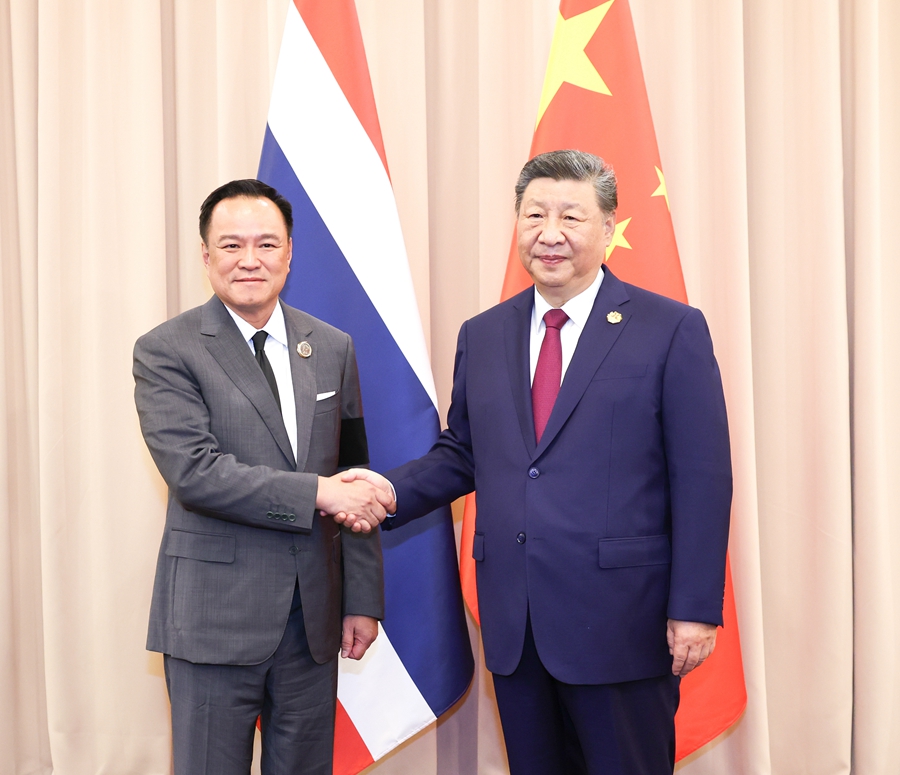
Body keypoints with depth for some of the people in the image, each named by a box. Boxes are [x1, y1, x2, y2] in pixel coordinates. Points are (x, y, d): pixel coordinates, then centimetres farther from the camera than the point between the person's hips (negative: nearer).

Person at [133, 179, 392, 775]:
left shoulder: (333, 348, 8)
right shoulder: (166, 351, -6)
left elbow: (355, 483, 9)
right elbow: (193, 473, -17)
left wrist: (363, 600, 6)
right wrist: (318, 492, -21)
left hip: (315, 616, 4)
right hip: (215, 618, -4)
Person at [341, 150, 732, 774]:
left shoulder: (672, 330, -4)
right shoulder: (482, 336, 11)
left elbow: (702, 481, -7)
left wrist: (695, 608, -10)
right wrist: (391, 490, -3)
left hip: (621, 622, -4)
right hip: (514, 625, 5)